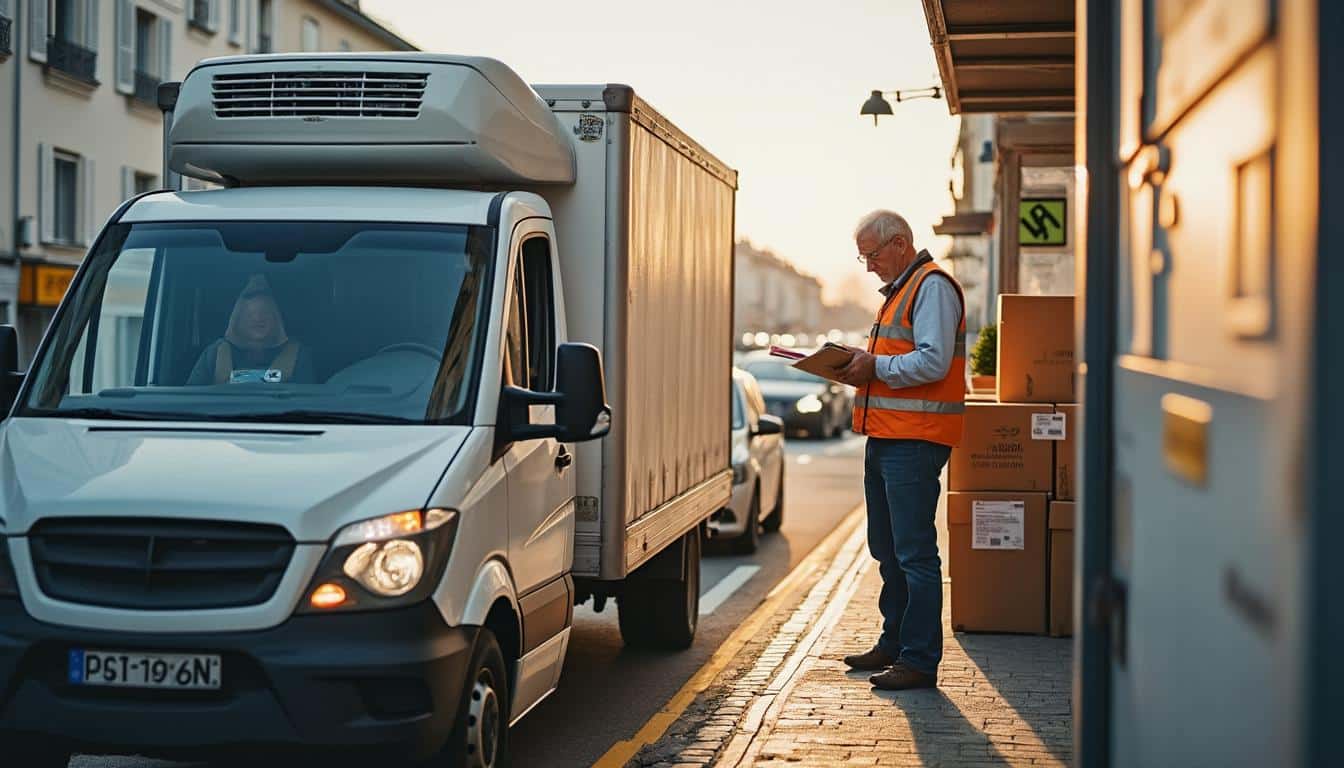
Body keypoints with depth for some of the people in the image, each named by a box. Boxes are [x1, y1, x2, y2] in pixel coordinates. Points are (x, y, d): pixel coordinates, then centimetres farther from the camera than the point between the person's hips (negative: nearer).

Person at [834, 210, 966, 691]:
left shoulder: (932, 286, -10)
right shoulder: (900, 289, 22)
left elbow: (933, 362, -21)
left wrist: (875, 367, -14)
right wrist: (861, 368, 10)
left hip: (914, 441, -11)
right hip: (886, 436, 11)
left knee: (915, 553, -8)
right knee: (888, 549, 17)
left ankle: (920, 661, -5)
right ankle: (894, 643, 28)